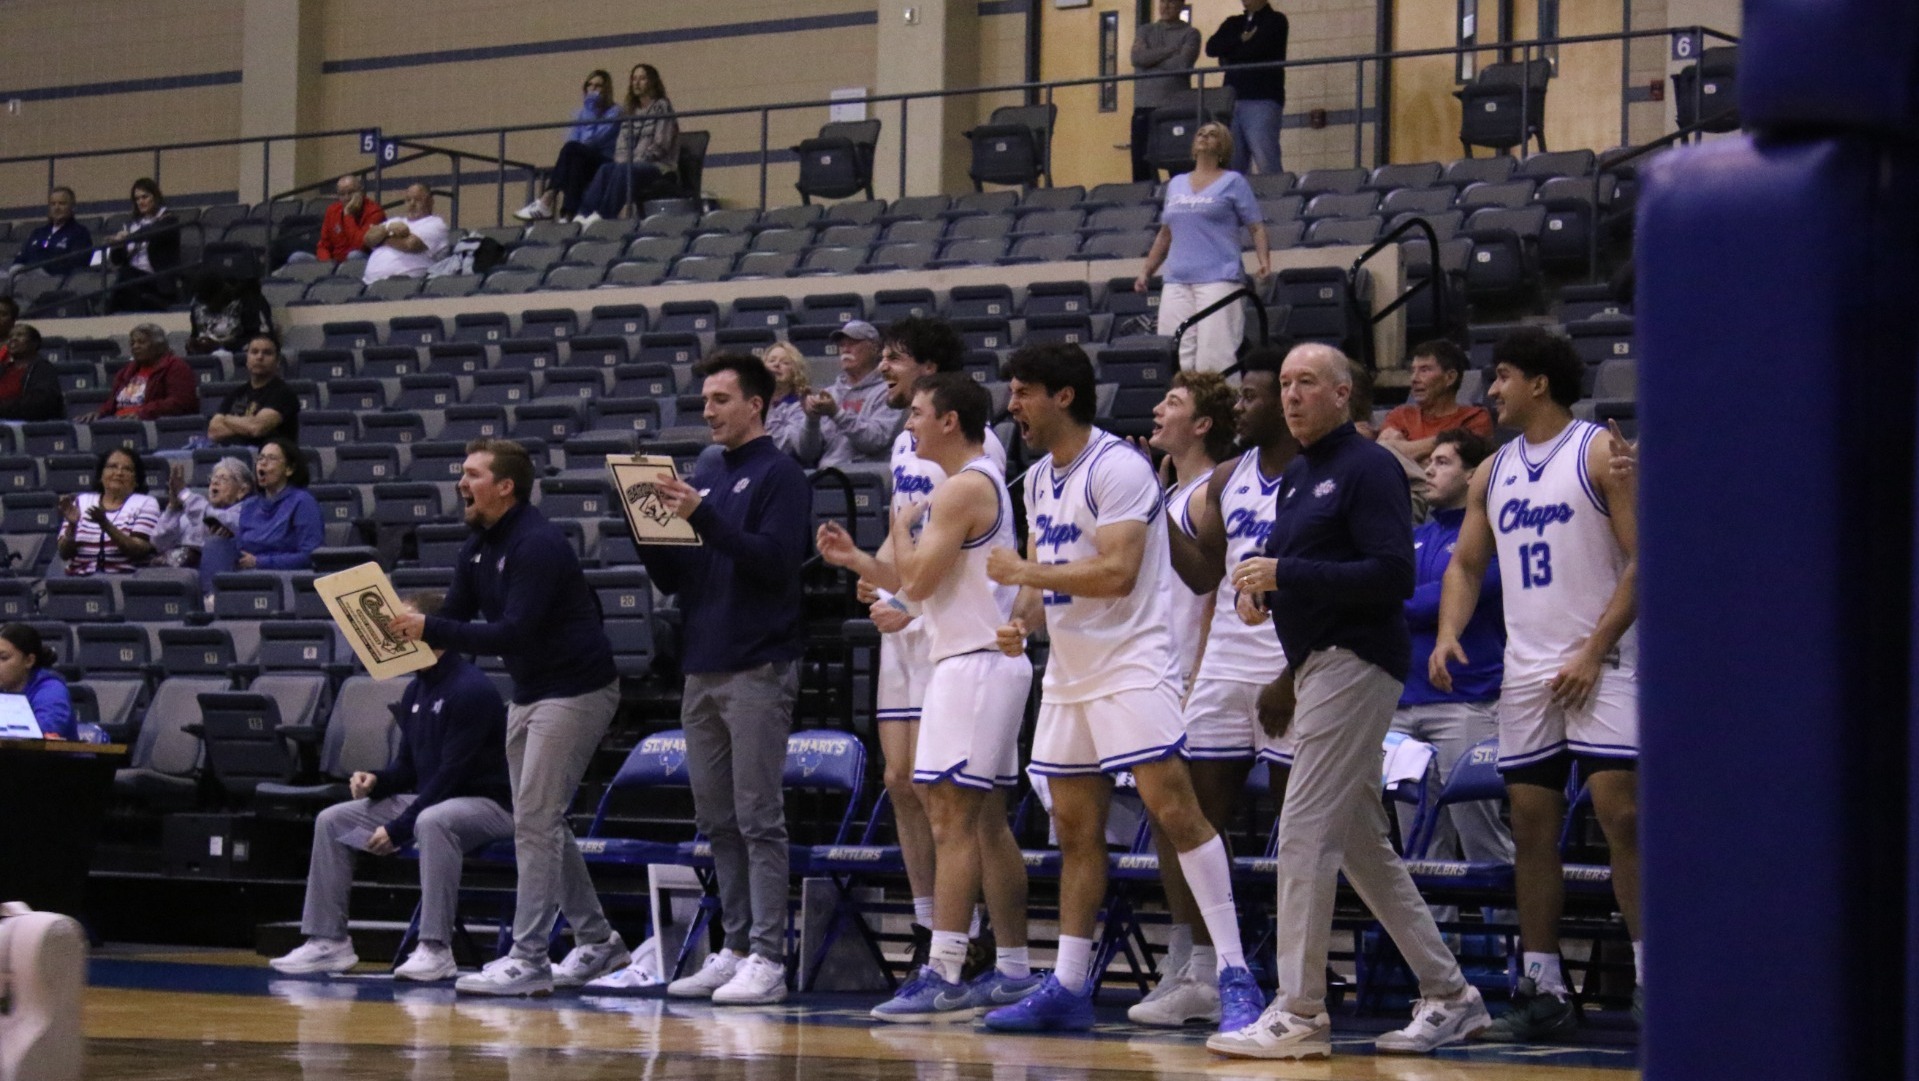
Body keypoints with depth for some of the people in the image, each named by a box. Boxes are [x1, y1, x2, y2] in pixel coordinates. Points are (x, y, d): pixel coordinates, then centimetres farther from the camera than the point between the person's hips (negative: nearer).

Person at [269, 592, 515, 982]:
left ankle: (435, 949, -40)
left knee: (432, 822, -42)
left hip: (485, 802, -9)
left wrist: (398, 829, -22)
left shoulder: (471, 689, -18)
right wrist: (375, 781, -6)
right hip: (426, 800, 9)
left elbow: (452, 774, -22)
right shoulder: (416, 692, 10)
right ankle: (328, 941, 0)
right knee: (331, 821, 2)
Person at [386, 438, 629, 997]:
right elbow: (456, 619, 10)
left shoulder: (538, 546, -21)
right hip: (529, 693, 10)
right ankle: (596, 941, 24)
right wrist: (412, 628, -11)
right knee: (542, 822, 13)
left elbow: (513, 633, -28)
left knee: (536, 820, -13)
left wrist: (430, 629, -28)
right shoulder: (478, 548, 8)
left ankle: (528, 959, -12)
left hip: (576, 689, -10)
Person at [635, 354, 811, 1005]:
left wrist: (701, 518, -22)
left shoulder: (779, 475, -4)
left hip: (758, 669, -7)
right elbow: (670, 579, 18)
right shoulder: (701, 475, 17)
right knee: (718, 822, 9)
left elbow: (777, 561, -17)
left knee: (758, 820, -9)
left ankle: (767, 958, -9)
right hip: (701, 670, 8)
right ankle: (735, 948, 14)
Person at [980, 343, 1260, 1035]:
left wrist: (1025, 571, -16)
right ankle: (1068, 987, 15)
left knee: (1175, 809, -15)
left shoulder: (1118, 467, -14)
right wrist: (1021, 620, 1)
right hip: (1067, 673, 9)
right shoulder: (1039, 479, 14)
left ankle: (1235, 977, -15)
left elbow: (1117, 571, -23)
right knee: (1076, 829, 10)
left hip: (1131, 665, -9)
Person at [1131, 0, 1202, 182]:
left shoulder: (1190, 34, 6)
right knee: (1141, 163, 1)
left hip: (1175, 106, -4)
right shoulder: (1145, 31, 16)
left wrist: (1152, 58, -3)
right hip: (1144, 105, 4)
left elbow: (1182, 63, -10)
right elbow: (1137, 57, -1)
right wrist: (1169, 50, -6)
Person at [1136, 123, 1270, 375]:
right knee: (1179, 360, -4)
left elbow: (1256, 227, 3)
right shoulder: (1176, 184, 21)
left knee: (1215, 359, -14)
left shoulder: (1233, 182, 8)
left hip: (1218, 280, -5)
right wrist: (1146, 271, 21)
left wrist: (1264, 260, -13)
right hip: (1177, 281, 5)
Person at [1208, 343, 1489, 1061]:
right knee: (1363, 846, 11)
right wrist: (1261, 582, 7)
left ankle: (1298, 1014, -11)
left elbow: (1394, 575, -19)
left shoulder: (1368, 468, -10)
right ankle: (1448, 996, 17)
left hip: (1353, 663, -10)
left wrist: (1287, 575, -21)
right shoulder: (1297, 476, 19)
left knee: (1305, 832, -12)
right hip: (1314, 665, 10)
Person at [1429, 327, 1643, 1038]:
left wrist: (1594, 651, -16)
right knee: (1532, 825, 5)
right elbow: (1466, 564, 18)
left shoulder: (1600, 453, -4)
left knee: (1621, 813, -14)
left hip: (1598, 665, -6)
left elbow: (1642, 559, -9)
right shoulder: (1494, 472, 15)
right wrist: (1448, 633, -2)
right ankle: (1543, 991, 10)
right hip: (1525, 671, 6)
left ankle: (1651, 978, -11)